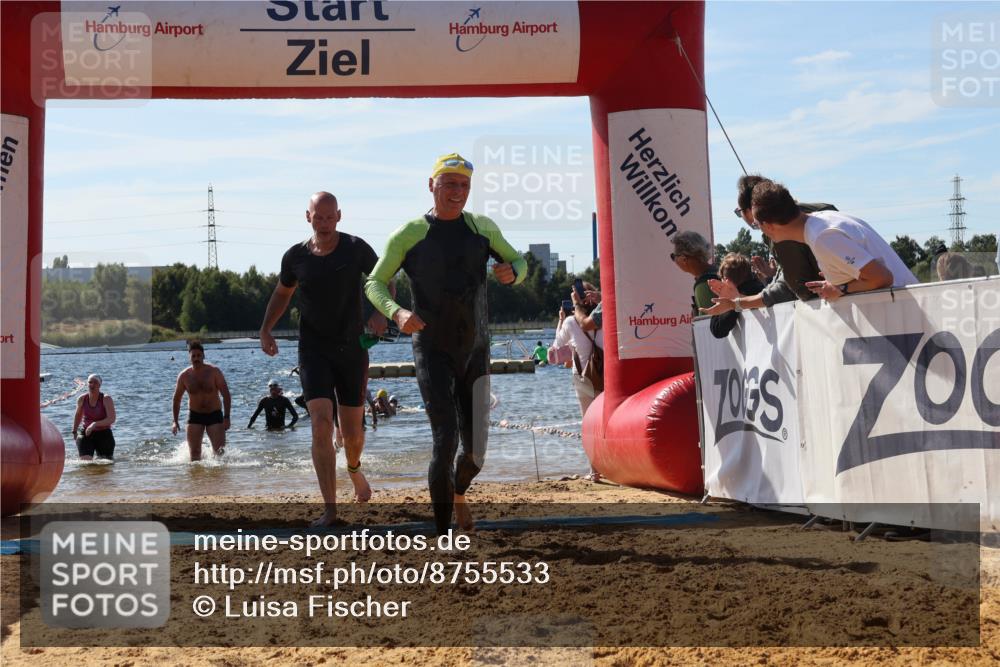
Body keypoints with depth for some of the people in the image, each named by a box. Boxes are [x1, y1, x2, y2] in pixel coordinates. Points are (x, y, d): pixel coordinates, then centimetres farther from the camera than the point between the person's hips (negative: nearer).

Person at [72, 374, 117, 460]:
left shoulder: (106, 399, -12)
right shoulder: (82, 399, -1)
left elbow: (112, 419, -22)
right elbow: (78, 415, 20)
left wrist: (95, 424, -32)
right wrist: (74, 431, 22)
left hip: (104, 434, -2)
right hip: (86, 434, 2)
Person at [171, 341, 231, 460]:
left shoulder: (214, 372, -10)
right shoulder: (184, 376, -4)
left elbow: (226, 395, -10)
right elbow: (177, 398, 8)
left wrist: (226, 418, -17)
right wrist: (175, 421, 4)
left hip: (214, 415, -2)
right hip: (195, 415, 2)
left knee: (220, 451, -7)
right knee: (194, 453, -5)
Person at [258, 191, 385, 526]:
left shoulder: (356, 249, -6)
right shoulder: (295, 256, -1)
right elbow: (282, 293, 17)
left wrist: (380, 313, -11)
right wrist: (265, 330, 4)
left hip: (352, 349, 0)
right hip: (313, 350, 0)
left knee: (353, 432, 8)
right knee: (321, 425, -17)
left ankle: (354, 470, 45)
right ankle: (329, 508, -16)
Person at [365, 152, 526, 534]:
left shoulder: (482, 228, 7)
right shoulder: (410, 234, -3)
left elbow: (519, 262, 18)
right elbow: (374, 284, 1)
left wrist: (512, 272, -7)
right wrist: (397, 313, -20)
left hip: (476, 352, 4)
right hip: (433, 351, -3)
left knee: (476, 450, 5)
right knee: (445, 441, -15)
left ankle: (459, 493, 39)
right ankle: (443, 534, -6)